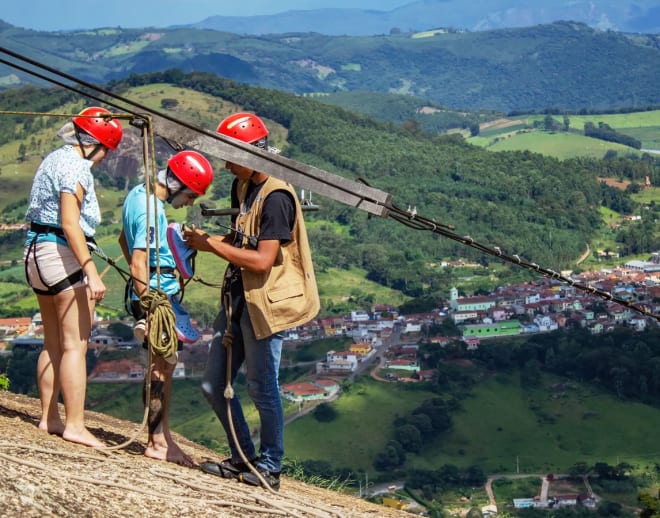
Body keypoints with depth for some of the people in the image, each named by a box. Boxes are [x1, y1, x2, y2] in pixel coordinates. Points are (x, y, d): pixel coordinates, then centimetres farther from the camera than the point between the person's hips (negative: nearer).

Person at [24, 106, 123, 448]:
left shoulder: (54, 159, 16)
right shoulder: (76, 166, -13)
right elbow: (69, 224, -21)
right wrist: (92, 274, -24)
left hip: (37, 252, 10)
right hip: (64, 253, -10)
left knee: (53, 343, 15)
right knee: (75, 345, -7)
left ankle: (49, 418, 20)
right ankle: (74, 426, -7)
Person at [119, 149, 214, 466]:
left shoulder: (139, 194, 10)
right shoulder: (152, 212, -21)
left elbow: (124, 239, 24)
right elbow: (138, 265, -24)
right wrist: (150, 312, -24)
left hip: (151, 292, 10)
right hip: (157, 296, -10)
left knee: (163, 365, 14)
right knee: (163, 366, -5)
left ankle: (162, 436, 20)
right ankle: (158, 442, 1)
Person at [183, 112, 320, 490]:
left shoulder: (276, 197, -18)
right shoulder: (243, 187, 11)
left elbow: (263, 260, -23)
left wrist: (211, 245, -17)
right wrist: (206, 240, 1)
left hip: (265, 303, -10)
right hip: (238, 298, 10)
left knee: (263, 388, 1)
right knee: (214, 385, 12)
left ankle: (270, 467, 15)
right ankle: (243, 459, 26)